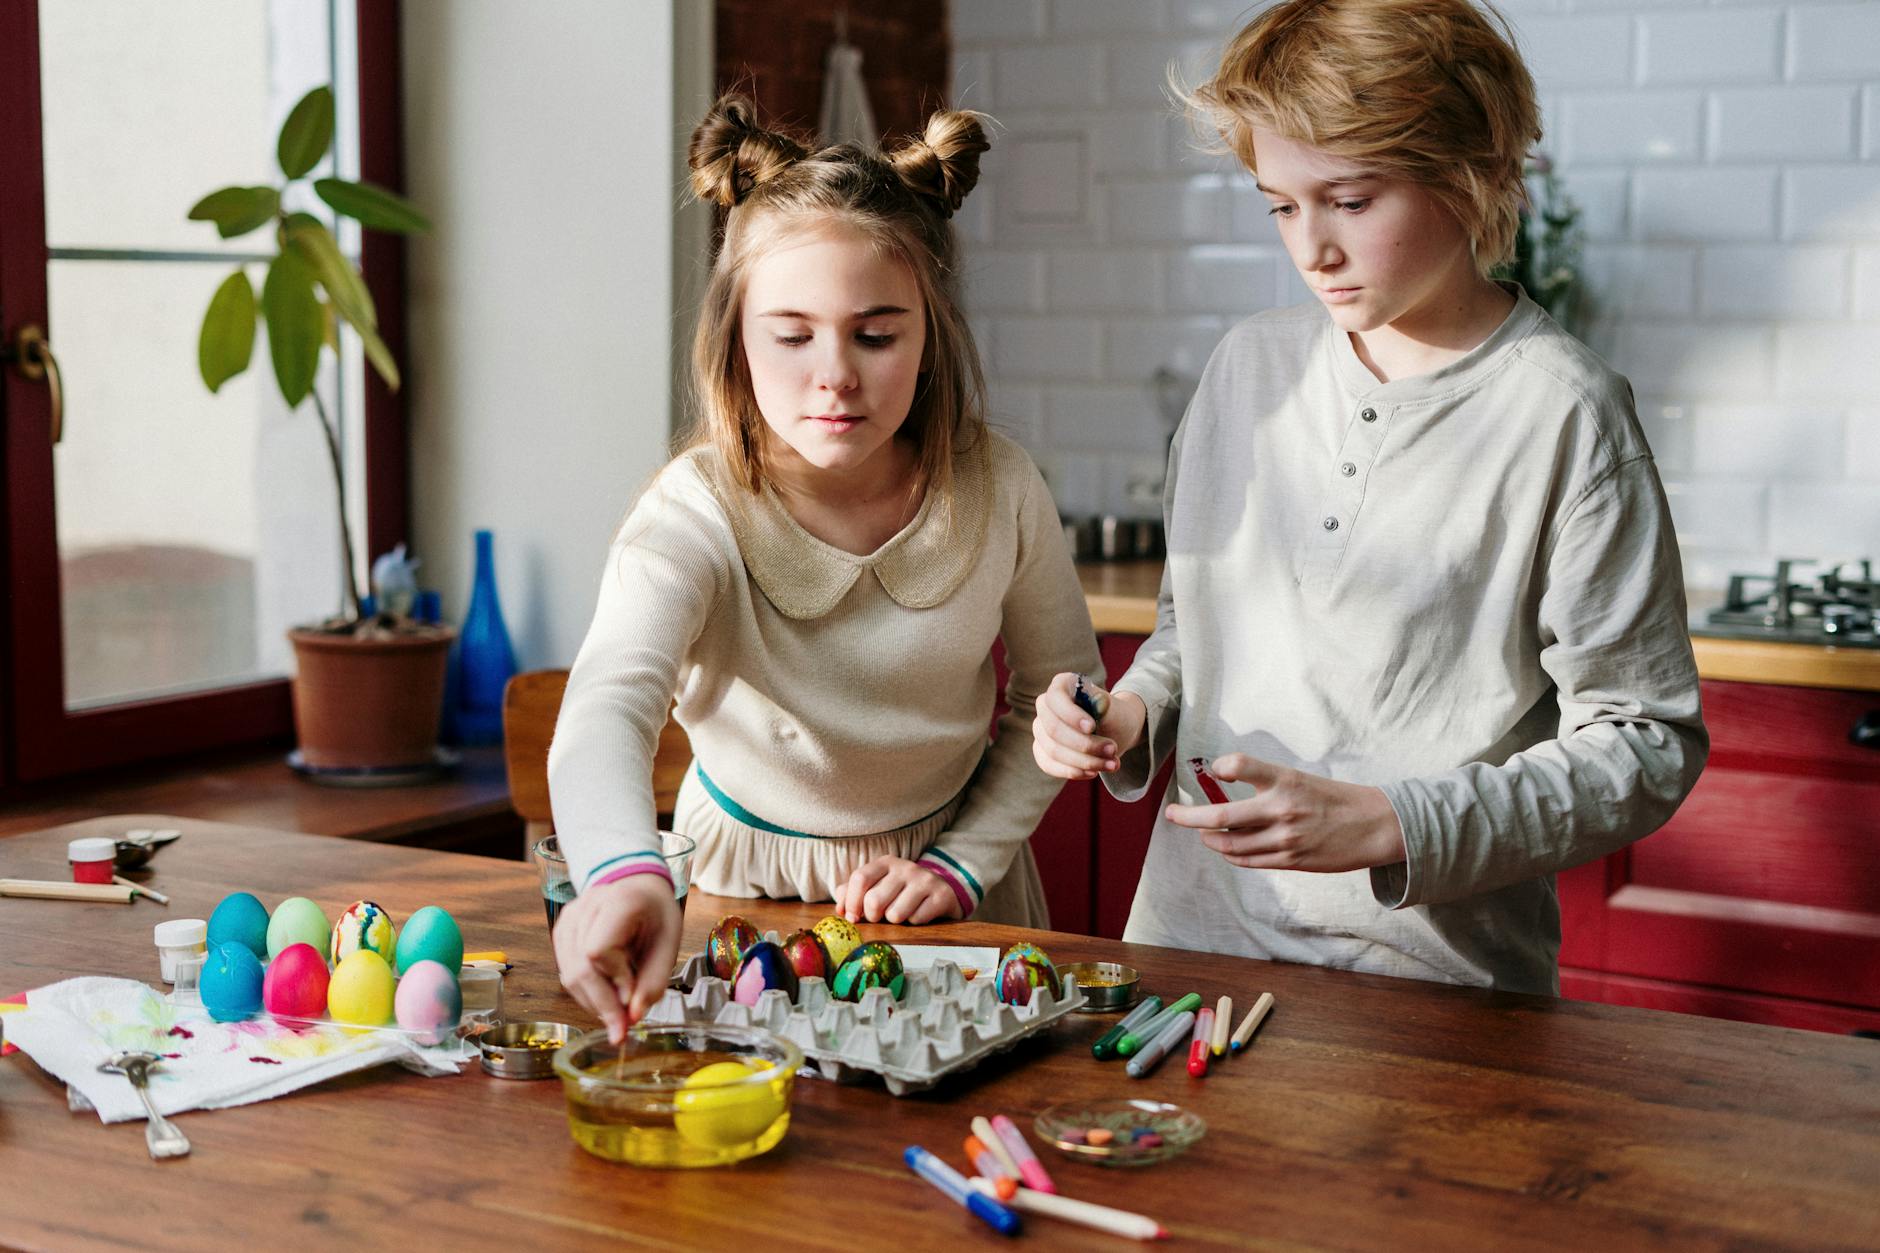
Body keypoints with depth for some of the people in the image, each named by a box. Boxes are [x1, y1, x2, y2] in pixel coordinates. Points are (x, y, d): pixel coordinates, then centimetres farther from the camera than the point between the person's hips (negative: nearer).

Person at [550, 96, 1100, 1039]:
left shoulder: (996, 491, -15)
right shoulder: (696, 516, -25)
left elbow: (1059, 690, 0)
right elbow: (610, 699, -43)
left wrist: (962, 862, -8)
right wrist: (624, 871, -63)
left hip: (941, 867, 2)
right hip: (750, 881, -1)